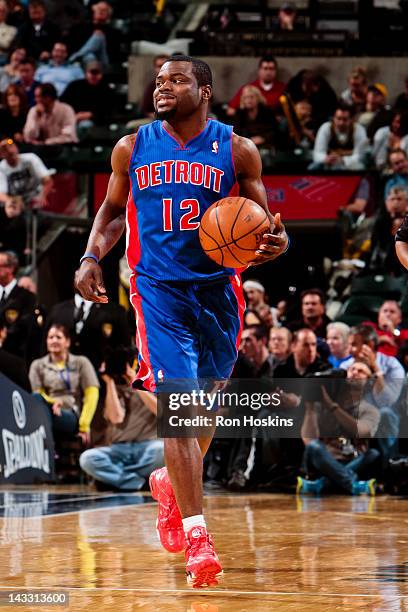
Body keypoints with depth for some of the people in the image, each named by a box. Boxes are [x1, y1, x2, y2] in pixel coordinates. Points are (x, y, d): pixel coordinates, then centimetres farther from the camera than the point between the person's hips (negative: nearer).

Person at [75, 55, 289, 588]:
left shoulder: (237, 150, 0)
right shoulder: (132, 148, 4)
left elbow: (261, 221, 6)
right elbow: (113, 210, 17)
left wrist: (276, 242, -18)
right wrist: (92, 257, 0)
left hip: (217, 288, 1)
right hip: (158, 287, -1)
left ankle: (170, 484, 44)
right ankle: (196, 537, -16)